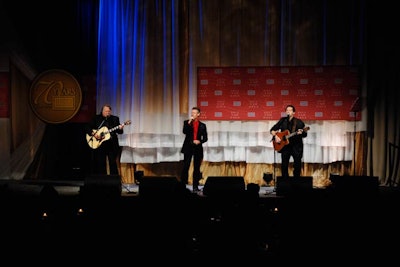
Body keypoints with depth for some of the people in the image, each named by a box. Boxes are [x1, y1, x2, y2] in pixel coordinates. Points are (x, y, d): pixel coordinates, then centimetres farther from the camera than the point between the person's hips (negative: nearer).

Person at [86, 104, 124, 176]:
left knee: (113, 163, -3)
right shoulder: (96, 118, 5)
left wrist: (120, 129, -17)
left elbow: (119, 132, 6)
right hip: (99, 144, 0)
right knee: (101, 163, 4)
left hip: (112, 144, 0)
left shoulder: (115, 119, 8)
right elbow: (88, 128, 3)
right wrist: (93, 134, -13)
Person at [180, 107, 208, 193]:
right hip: (188, 147, -1)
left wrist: (199, 141, -10)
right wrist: (189, 122, -15)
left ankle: (195, 187, 5)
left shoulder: (202, 125, 9)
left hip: (198, 148, 1)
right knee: (186, 166, -6)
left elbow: (205, 138, 8)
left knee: (197, 168, 2)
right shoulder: (187, 122, 8)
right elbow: (184, 132, -10)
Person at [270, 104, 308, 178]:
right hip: (285, 146, 2)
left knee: (297, 165, -2)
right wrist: (275, 136, -7)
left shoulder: (299, 122, -2)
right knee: (284, 165, 0)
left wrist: (301, 133, -22)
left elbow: (305, 135, -1)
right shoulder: (282, 121, 6)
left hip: (296, 146, -2)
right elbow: (272, 130, 10)